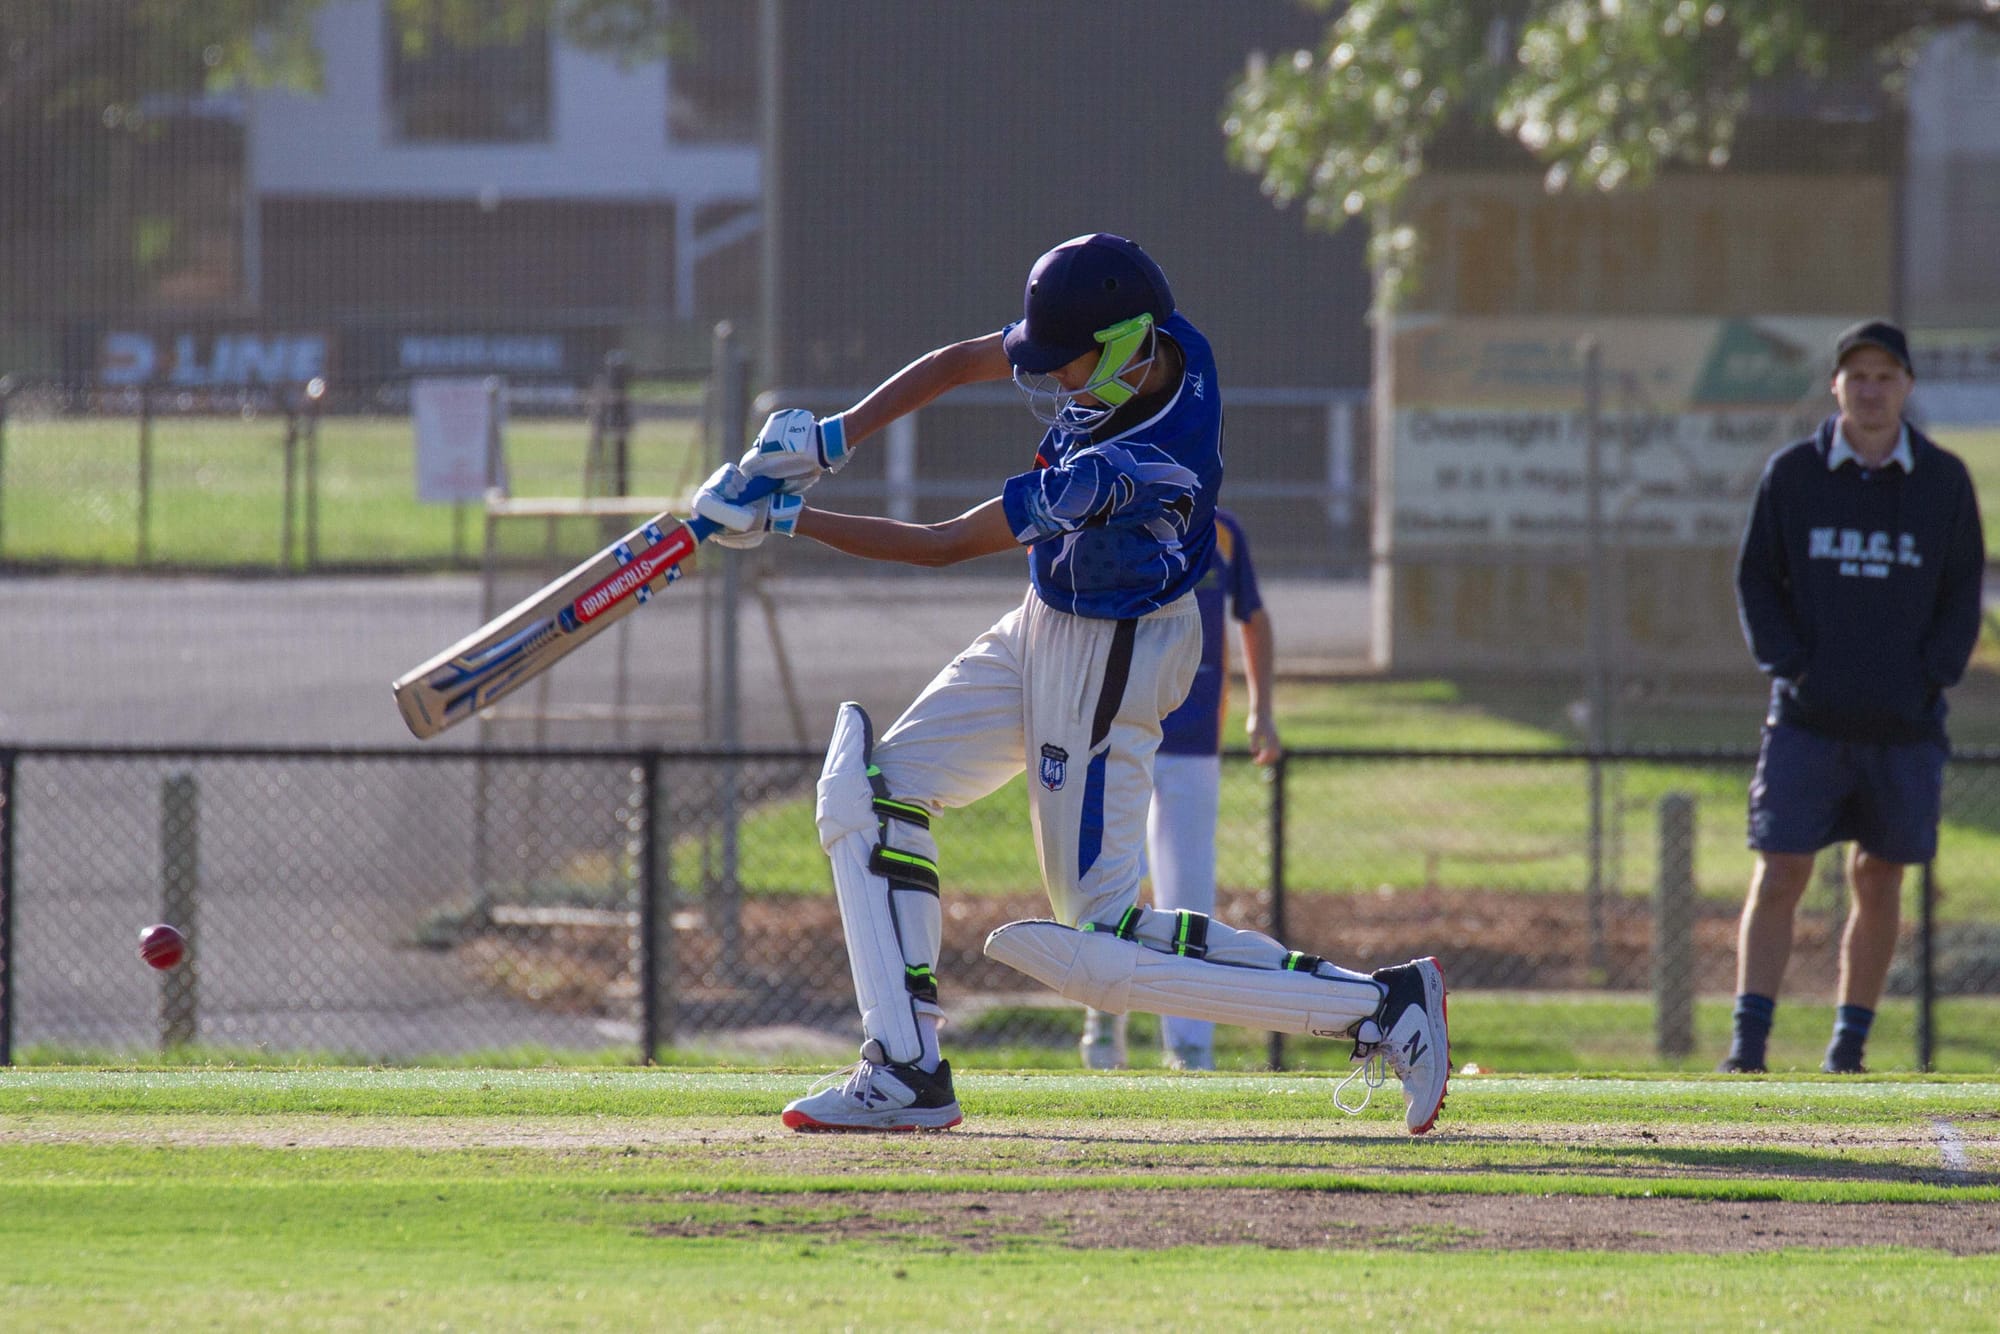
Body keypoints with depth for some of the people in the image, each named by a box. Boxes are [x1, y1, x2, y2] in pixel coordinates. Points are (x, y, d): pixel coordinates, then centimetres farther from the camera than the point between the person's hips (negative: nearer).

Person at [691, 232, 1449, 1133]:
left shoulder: (1127, 473, -34)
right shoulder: (1156, 341, -12)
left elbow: (937, 547, -27)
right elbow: (960, 363, 1)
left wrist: (785, 522, -21)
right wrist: (829, 441, -10)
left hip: (1108, 661, -10)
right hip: (1043, 630, 10)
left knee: (1099, 947, -6)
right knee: (871, 787, 6)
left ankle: (1378, 1007, -5)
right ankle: (906, 1070, 5)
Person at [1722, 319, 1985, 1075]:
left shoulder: (1943, 481, 4)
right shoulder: (1791, 474, 2)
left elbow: (1963, 592, 9)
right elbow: (1756, 580, 7)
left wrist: (1932, 674, -5)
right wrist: (1789, 665, -6)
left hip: (1904, 722, 1)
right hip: (1807, 719, -1)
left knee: (1879, 885, 5)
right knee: (1778, 877, -8)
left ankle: (1849, 1047, 13)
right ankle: (1748, 1043, -7)